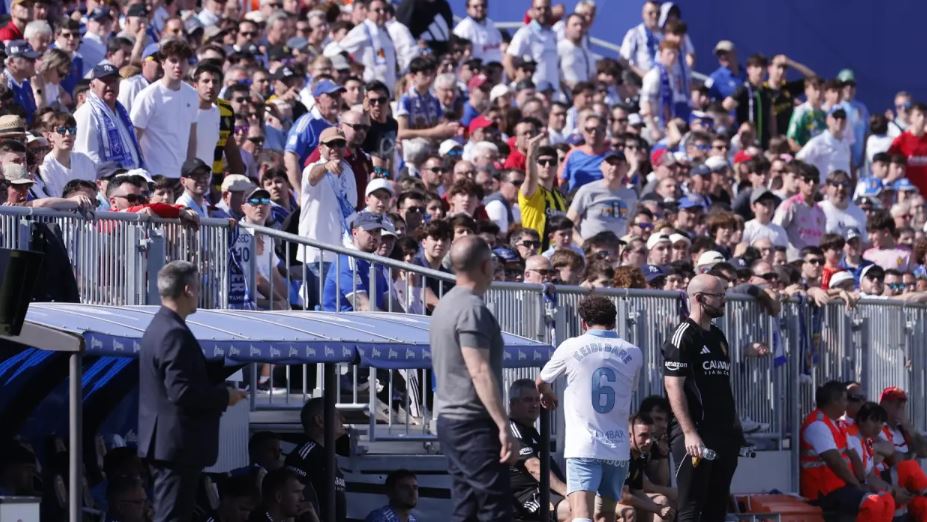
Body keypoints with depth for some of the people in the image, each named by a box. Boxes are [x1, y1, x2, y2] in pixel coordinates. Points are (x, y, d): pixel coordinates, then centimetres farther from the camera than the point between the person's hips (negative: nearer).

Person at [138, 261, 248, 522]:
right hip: (179, 444, -11)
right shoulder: (175, 334, -19)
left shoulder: (158, 328, 13)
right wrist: (224, 396, -12)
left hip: (162, 441, 11)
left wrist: (218, 391, 13)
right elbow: (182, 391, -25)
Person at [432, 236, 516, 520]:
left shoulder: (446, 305, 16)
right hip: (474, 423, -10)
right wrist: (504, 427, -24)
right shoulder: (472, 309, -15)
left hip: (450, 419, 10)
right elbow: (480, 372, -22)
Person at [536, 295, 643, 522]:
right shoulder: (633, 353, 7)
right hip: (618, 447, 4)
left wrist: (548, 396, 41)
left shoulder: (571, 347, 1)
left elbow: (541, 382, 18)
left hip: (583, 446, -4)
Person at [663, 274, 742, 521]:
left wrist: (734, 427, 18)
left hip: (723, 434, 9)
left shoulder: (718, 336, 18)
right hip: (696, 434, -9)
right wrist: (689, 433, -23)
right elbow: (673, 386, -15)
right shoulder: (683, 337, -8)